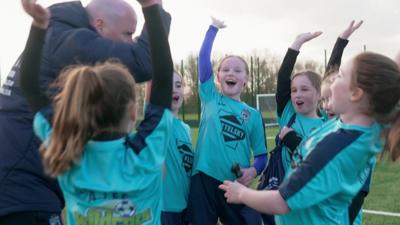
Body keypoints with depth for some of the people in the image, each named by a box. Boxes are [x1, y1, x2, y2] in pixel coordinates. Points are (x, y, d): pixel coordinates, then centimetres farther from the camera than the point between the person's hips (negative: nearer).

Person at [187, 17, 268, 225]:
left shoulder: (253, 115, 7)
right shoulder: (210, 98, 5)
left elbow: (262, 155, 8)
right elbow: (204, 58, -3)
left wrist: (253, 171, -12)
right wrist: (214, 28, 1)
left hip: (236, 185, 1)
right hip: (204, 180, -1)